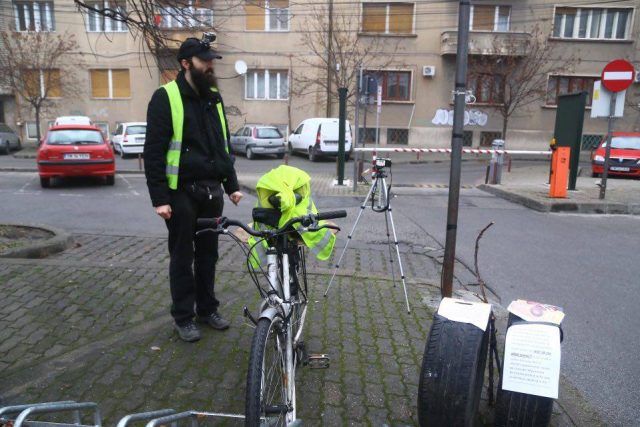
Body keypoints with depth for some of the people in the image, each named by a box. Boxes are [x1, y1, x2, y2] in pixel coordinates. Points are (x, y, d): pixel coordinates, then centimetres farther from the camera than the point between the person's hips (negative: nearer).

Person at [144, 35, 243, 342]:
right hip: (181, 192, -5)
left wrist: (231, 185, 13)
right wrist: (159, 198, -15)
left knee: (208, 254, 13)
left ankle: (207, 309, 29)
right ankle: (184, 317, 20)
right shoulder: (166, 97, -7)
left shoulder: (214, 97, 12)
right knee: (182, 257, 6)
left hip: (211, 190, 6)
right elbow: (153, 152, -10)